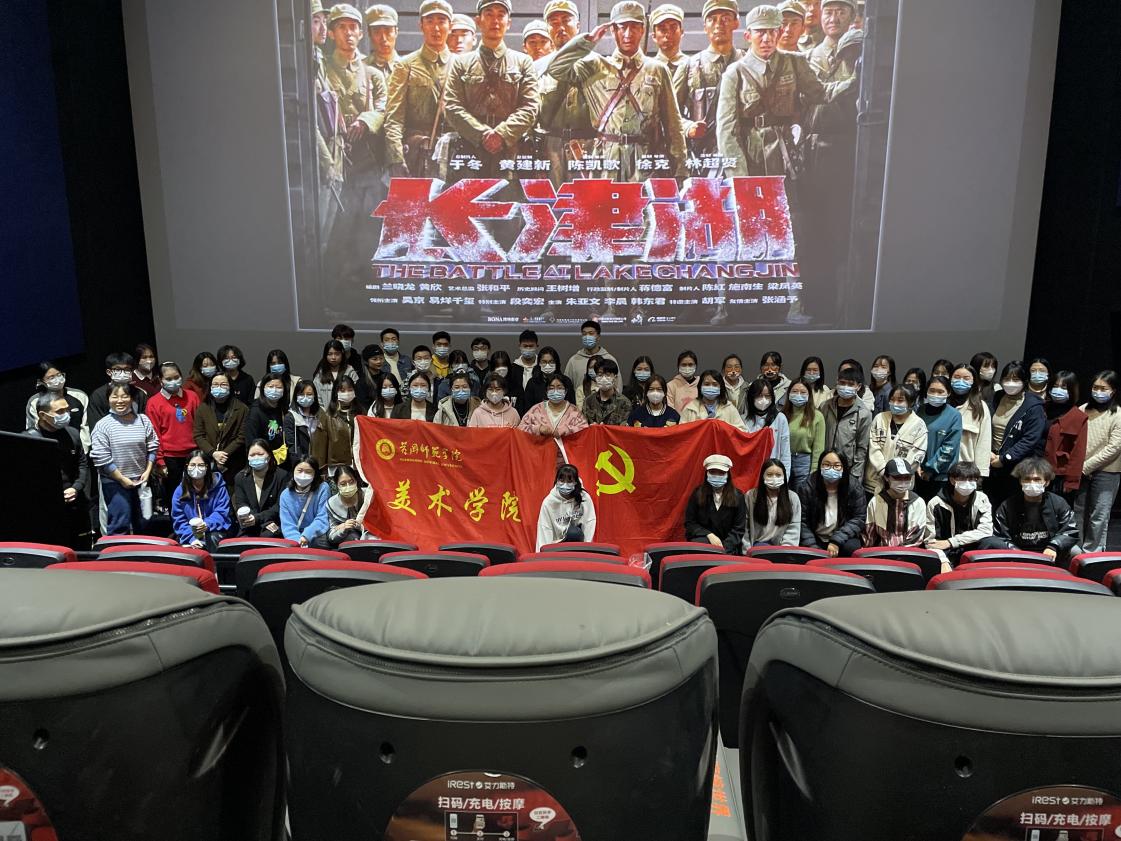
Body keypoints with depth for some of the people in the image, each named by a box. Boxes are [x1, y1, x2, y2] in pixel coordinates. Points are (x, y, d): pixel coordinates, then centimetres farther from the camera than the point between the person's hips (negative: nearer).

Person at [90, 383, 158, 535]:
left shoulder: (143, 420, 3)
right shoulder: (102, 426, -9)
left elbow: (152, 448, 8)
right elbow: (101, 459, -12)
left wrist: (147, 472, -1)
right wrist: (122, 479, -12)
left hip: (141, 481, 4)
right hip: (115, 482, -4)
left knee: (143, 523, 15)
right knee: (120, 525, -3)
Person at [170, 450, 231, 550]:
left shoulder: (218, 487, -2)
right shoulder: (180, 491, 2)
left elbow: (222, 512, -5)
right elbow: (179, 520, 0)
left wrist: (207, 524, -26)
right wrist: (191, 538, -18)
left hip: (214, 531, -1)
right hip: (191, 532, 1)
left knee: (211, 539, -34)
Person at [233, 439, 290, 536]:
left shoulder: (282, 475, 0)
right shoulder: (240, 477, 10)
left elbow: (280, 506, -5)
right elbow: (241, 505, 0)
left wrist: (257, 518, -20)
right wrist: (265, 523, -17)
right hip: (249, 528, 2)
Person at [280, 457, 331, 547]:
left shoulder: (323, 489, -3)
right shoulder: (285, 495, 5)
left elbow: (323, 519, -9)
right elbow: (287, 525, -3)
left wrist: (306, 536, -24)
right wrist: (298, 541, -22)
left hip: (317, 537, -2)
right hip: (295, 541, 2)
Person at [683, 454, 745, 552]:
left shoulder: (737, 496, 1)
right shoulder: (698, 493, 1)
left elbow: (739, 528, -1)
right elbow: (689, 523, 3)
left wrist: (724, 547, -15)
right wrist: (709, 535, -12)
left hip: (728, 545, 0)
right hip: (702, 538, 1)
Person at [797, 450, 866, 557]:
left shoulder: (855, 487, -9)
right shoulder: (807, 487, -11)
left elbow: (859, 518, -6)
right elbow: (802, 521, -10)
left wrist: (837, 541, -18)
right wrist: (812, 547, -21)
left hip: (842, 539, 1)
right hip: (815, 539, -1)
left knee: (851, 548, -29)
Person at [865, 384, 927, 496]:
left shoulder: (918, 425, -4)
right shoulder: (880, 418, 4)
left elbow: (916, 455, -8)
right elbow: (873, 448, -1)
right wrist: (885, 472, -12)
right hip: (875, 481, 3)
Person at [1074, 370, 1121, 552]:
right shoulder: (1083, 410, 5)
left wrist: (1086, 466, -13)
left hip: (1106, 471, -4)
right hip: (1080, 471, 4)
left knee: (1098, 515, 2)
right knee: (1077, 511, 12)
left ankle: (1092, 552, 14)